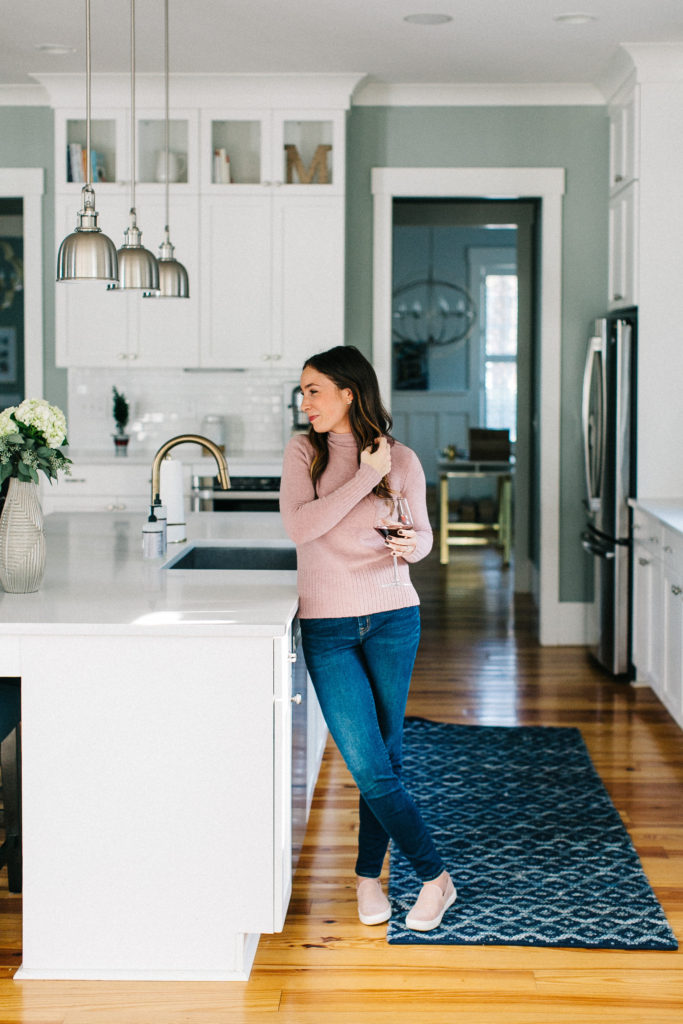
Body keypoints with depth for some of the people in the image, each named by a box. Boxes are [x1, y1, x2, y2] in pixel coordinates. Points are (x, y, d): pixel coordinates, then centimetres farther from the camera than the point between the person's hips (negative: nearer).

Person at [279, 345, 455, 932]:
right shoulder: (304, 452, 1)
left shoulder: (401, 460, 1)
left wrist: (410, 546, -13)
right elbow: (299, 526, -14)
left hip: (392, 618, 0)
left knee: (384, 756, 7)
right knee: (368, 765, -5)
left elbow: (424, 535, 11)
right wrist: (364, 478, -15)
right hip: (327, 627, 0)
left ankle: (368, 875, 25)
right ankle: (434, 876, 9)